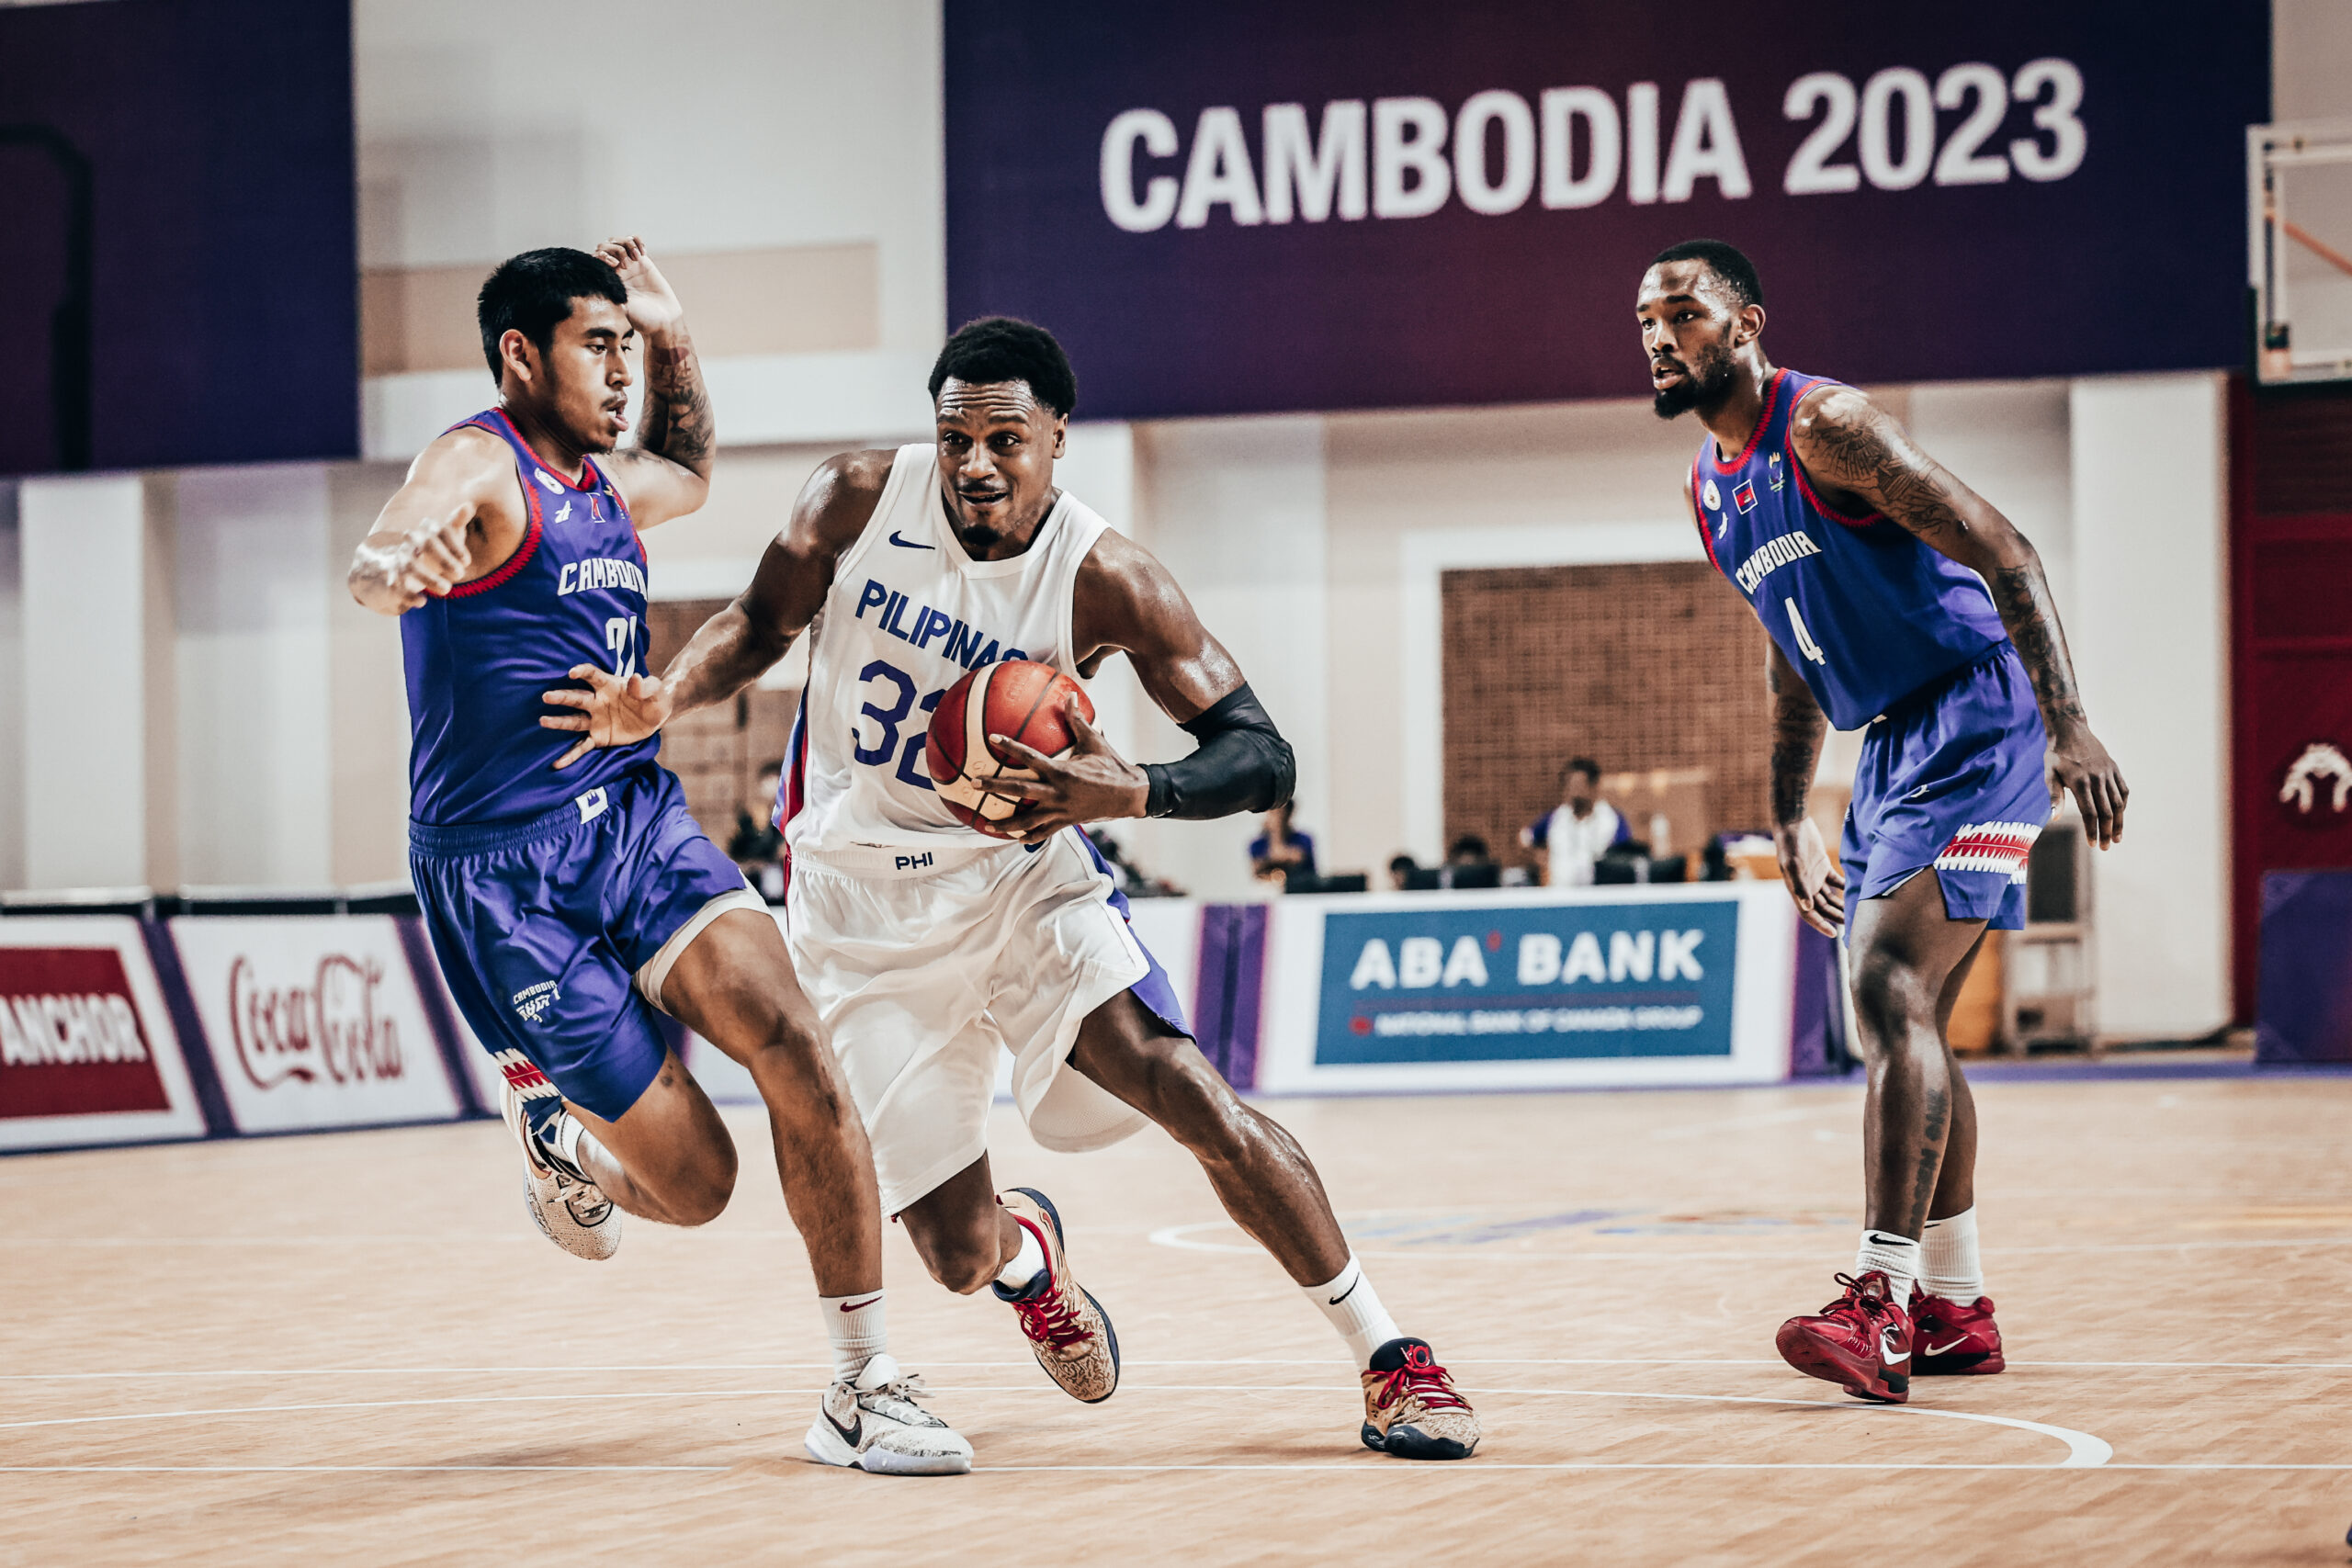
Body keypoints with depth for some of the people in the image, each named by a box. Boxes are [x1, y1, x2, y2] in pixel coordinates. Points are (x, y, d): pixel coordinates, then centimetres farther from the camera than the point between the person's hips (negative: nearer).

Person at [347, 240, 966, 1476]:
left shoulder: (605, 486, 16)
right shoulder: (479, 466, -9)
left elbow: (688, 476, 42)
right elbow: (374, 566, -33)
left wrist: (672, 337, 28)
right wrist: (400, 566, -56)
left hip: (638, 820, 7)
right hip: (505, 874, -6)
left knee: (795, 1046, -19)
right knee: (695, 1181, -7)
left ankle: (863, 1389, -10)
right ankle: (547, 1122, 28)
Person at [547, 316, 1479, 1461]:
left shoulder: (1101, 582, -17)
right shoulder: (859, 501, -12)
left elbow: (1260, 757, -16)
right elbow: (761, 621, 6)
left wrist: (1129, 792, -35)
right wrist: (663, 700, -14)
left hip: (1019, 872, -1)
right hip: (862, 903, 1)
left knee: (1190, 1091, -23)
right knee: (962, 1257, 0)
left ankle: (1389, 1362, -9)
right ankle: (1025, 1250, 42)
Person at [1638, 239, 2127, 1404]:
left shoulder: (1824, 427, -15)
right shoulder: (1710, 488, 13)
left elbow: (2004, 554, -20)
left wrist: (2069, 729, -28)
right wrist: (1790, 819, 24)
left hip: (1975, 719, -10)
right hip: (1892, 742, 10)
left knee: (1890, 988, -20)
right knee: (1903, 1015, 12)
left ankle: (1883, 1302, -25)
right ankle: (1955, 1309, 20)